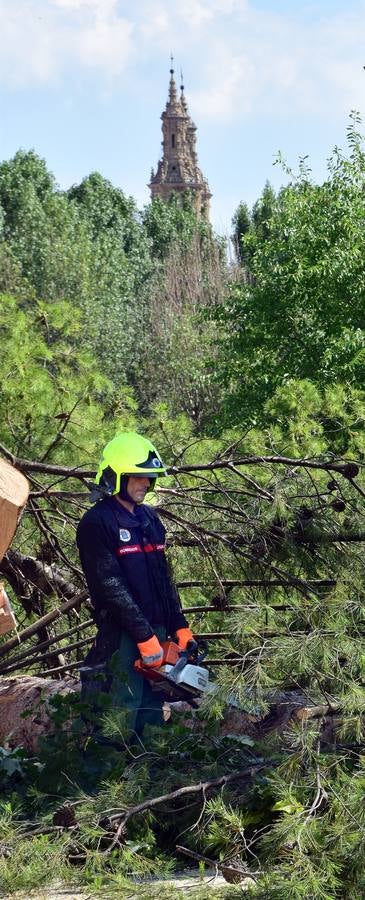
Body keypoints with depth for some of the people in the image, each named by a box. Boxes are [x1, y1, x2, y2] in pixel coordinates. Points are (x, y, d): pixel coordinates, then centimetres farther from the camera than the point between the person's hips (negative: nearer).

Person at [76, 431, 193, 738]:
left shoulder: (150, 518, 15)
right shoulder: (96, 523, -11)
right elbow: (112, 587, -17)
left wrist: (180, 628, 9)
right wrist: (146, 637, -20)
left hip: (156, 632, 8)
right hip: (122, 636, -8)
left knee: (153, 710, 12)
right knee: (122, 720, -9)